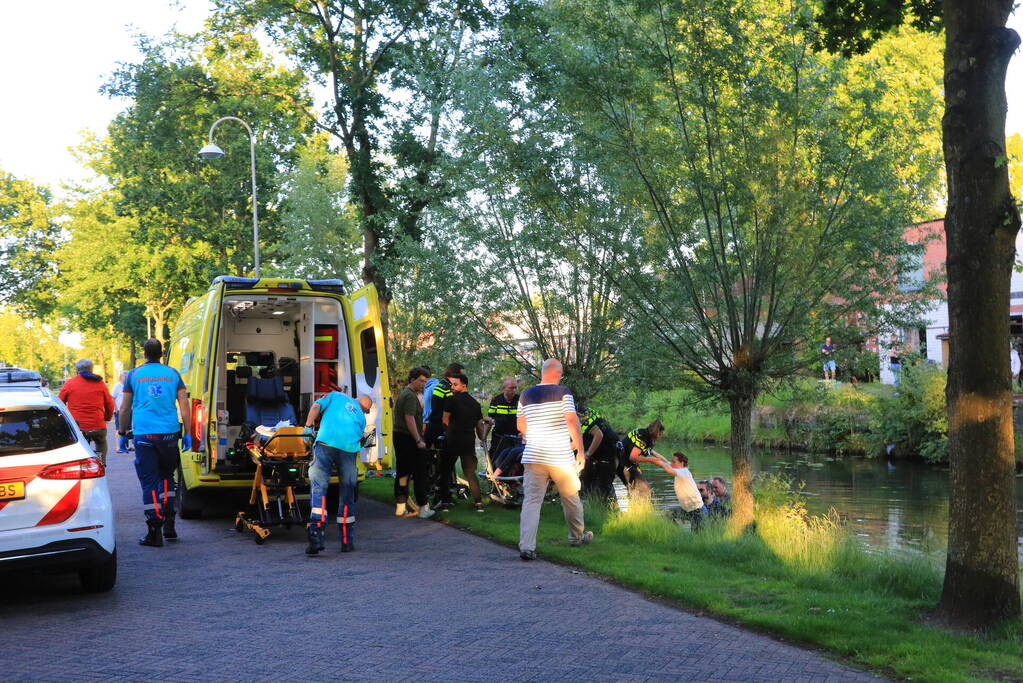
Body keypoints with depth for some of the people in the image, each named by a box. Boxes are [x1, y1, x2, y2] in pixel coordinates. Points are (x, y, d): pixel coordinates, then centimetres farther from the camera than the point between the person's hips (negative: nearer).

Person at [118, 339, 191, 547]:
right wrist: (187, 433, 8)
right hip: (169, 433, 2)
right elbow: (184, 405, 4)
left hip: (144, 434, -2)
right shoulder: (172, 374, 7)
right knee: (166, 477, 18)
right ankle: (168, 524, 14)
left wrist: (123, 432, 20)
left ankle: (154, 531, -3)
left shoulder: (134, 375, 5)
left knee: (149, 482, 1)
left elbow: (124, 409, 8)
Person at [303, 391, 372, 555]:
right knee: (347, 494, 14)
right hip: (349, 449, 2)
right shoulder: (361, 417, 29)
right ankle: (347, 541, 20)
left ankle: (316, 536, -22)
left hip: (326, 443, -2)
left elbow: (316, 406, 10)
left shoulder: (336, 395, 25)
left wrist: (308, 427, 12)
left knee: (318, 487, -6)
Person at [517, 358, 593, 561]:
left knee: (531, 500, -2)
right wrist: (580, 449, -5)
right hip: (561, 456, -2)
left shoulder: (526, 395, 8)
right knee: (571, 498, 17)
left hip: (533, 455, 2)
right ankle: (577, 536, 33)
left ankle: (526, 546, -15)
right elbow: (572, 422, -13)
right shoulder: (563, 393, -5)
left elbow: (521, 427, 17)